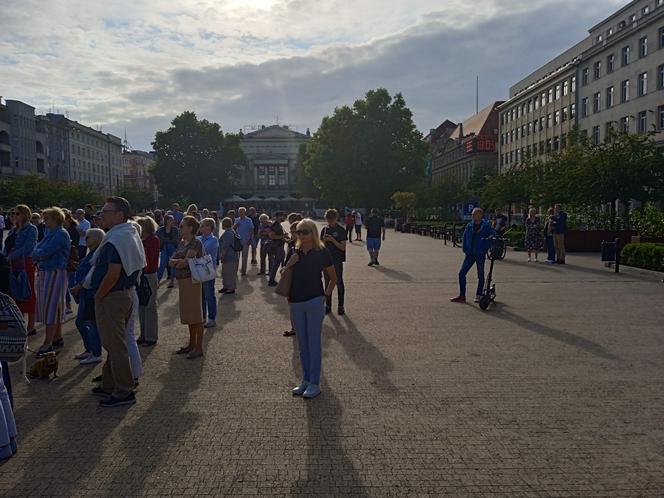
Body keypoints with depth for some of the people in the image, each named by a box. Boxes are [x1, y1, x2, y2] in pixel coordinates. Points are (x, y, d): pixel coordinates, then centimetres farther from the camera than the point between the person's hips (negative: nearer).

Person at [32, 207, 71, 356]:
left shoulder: (61, 234, -13)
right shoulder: (50, 233, 16)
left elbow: (45, 252, -19)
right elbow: (35, 253, 12)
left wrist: (37, 253, 1)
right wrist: (40, 254, -9)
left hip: (55, 274, -9)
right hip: (44, 273, 9)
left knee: (51, 306, -7)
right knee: (53, 307, 14)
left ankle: (47, 344, -3)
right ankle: (57, 338, 24)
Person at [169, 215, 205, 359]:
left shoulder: (195, 243, -14)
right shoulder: (182, 242, 13)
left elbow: (184, 262, -20)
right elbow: (171, 261, 6)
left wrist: (175, 262, -2)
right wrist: (180, 261, -13)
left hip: (192, 281, -9)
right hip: (182, 281, 9)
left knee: (196, 316, -1)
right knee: (189, 315, 17)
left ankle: (199, 348, 8)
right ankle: (191, 344, 29)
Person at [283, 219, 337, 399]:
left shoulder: (322, 253, -6)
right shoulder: (295, 252, 5)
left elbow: (333, 278, 5)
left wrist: (326, 294, -2)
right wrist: (289, 264, -6)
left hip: (314, 302, -5)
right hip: (296, 303, 5)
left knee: (313, 343, 1)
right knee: (302, 344, 13)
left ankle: (315, 384, 10)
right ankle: (305, 380, 25)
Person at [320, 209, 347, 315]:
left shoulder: (341, 230, -5)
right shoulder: (325, 230, 7)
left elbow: (342, 247, -9)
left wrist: (333, 240, -21)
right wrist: (324, 240, -11)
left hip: (337, 260, -4)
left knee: (339, 283, 2)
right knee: (327, 282, 9)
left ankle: (340, 306, 9)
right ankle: (328, 305, 17)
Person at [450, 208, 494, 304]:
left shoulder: (486, 226, -8)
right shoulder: (469, 226, 3)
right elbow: (465, 237, 11)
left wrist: (485, 249, -8)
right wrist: (465, 249, 4)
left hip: (480, 254, -4)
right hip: (470, 254, 4)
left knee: (480, 275, 6)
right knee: (461, 273, 0)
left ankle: (478, 296, 21)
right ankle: (462, 296, 9)